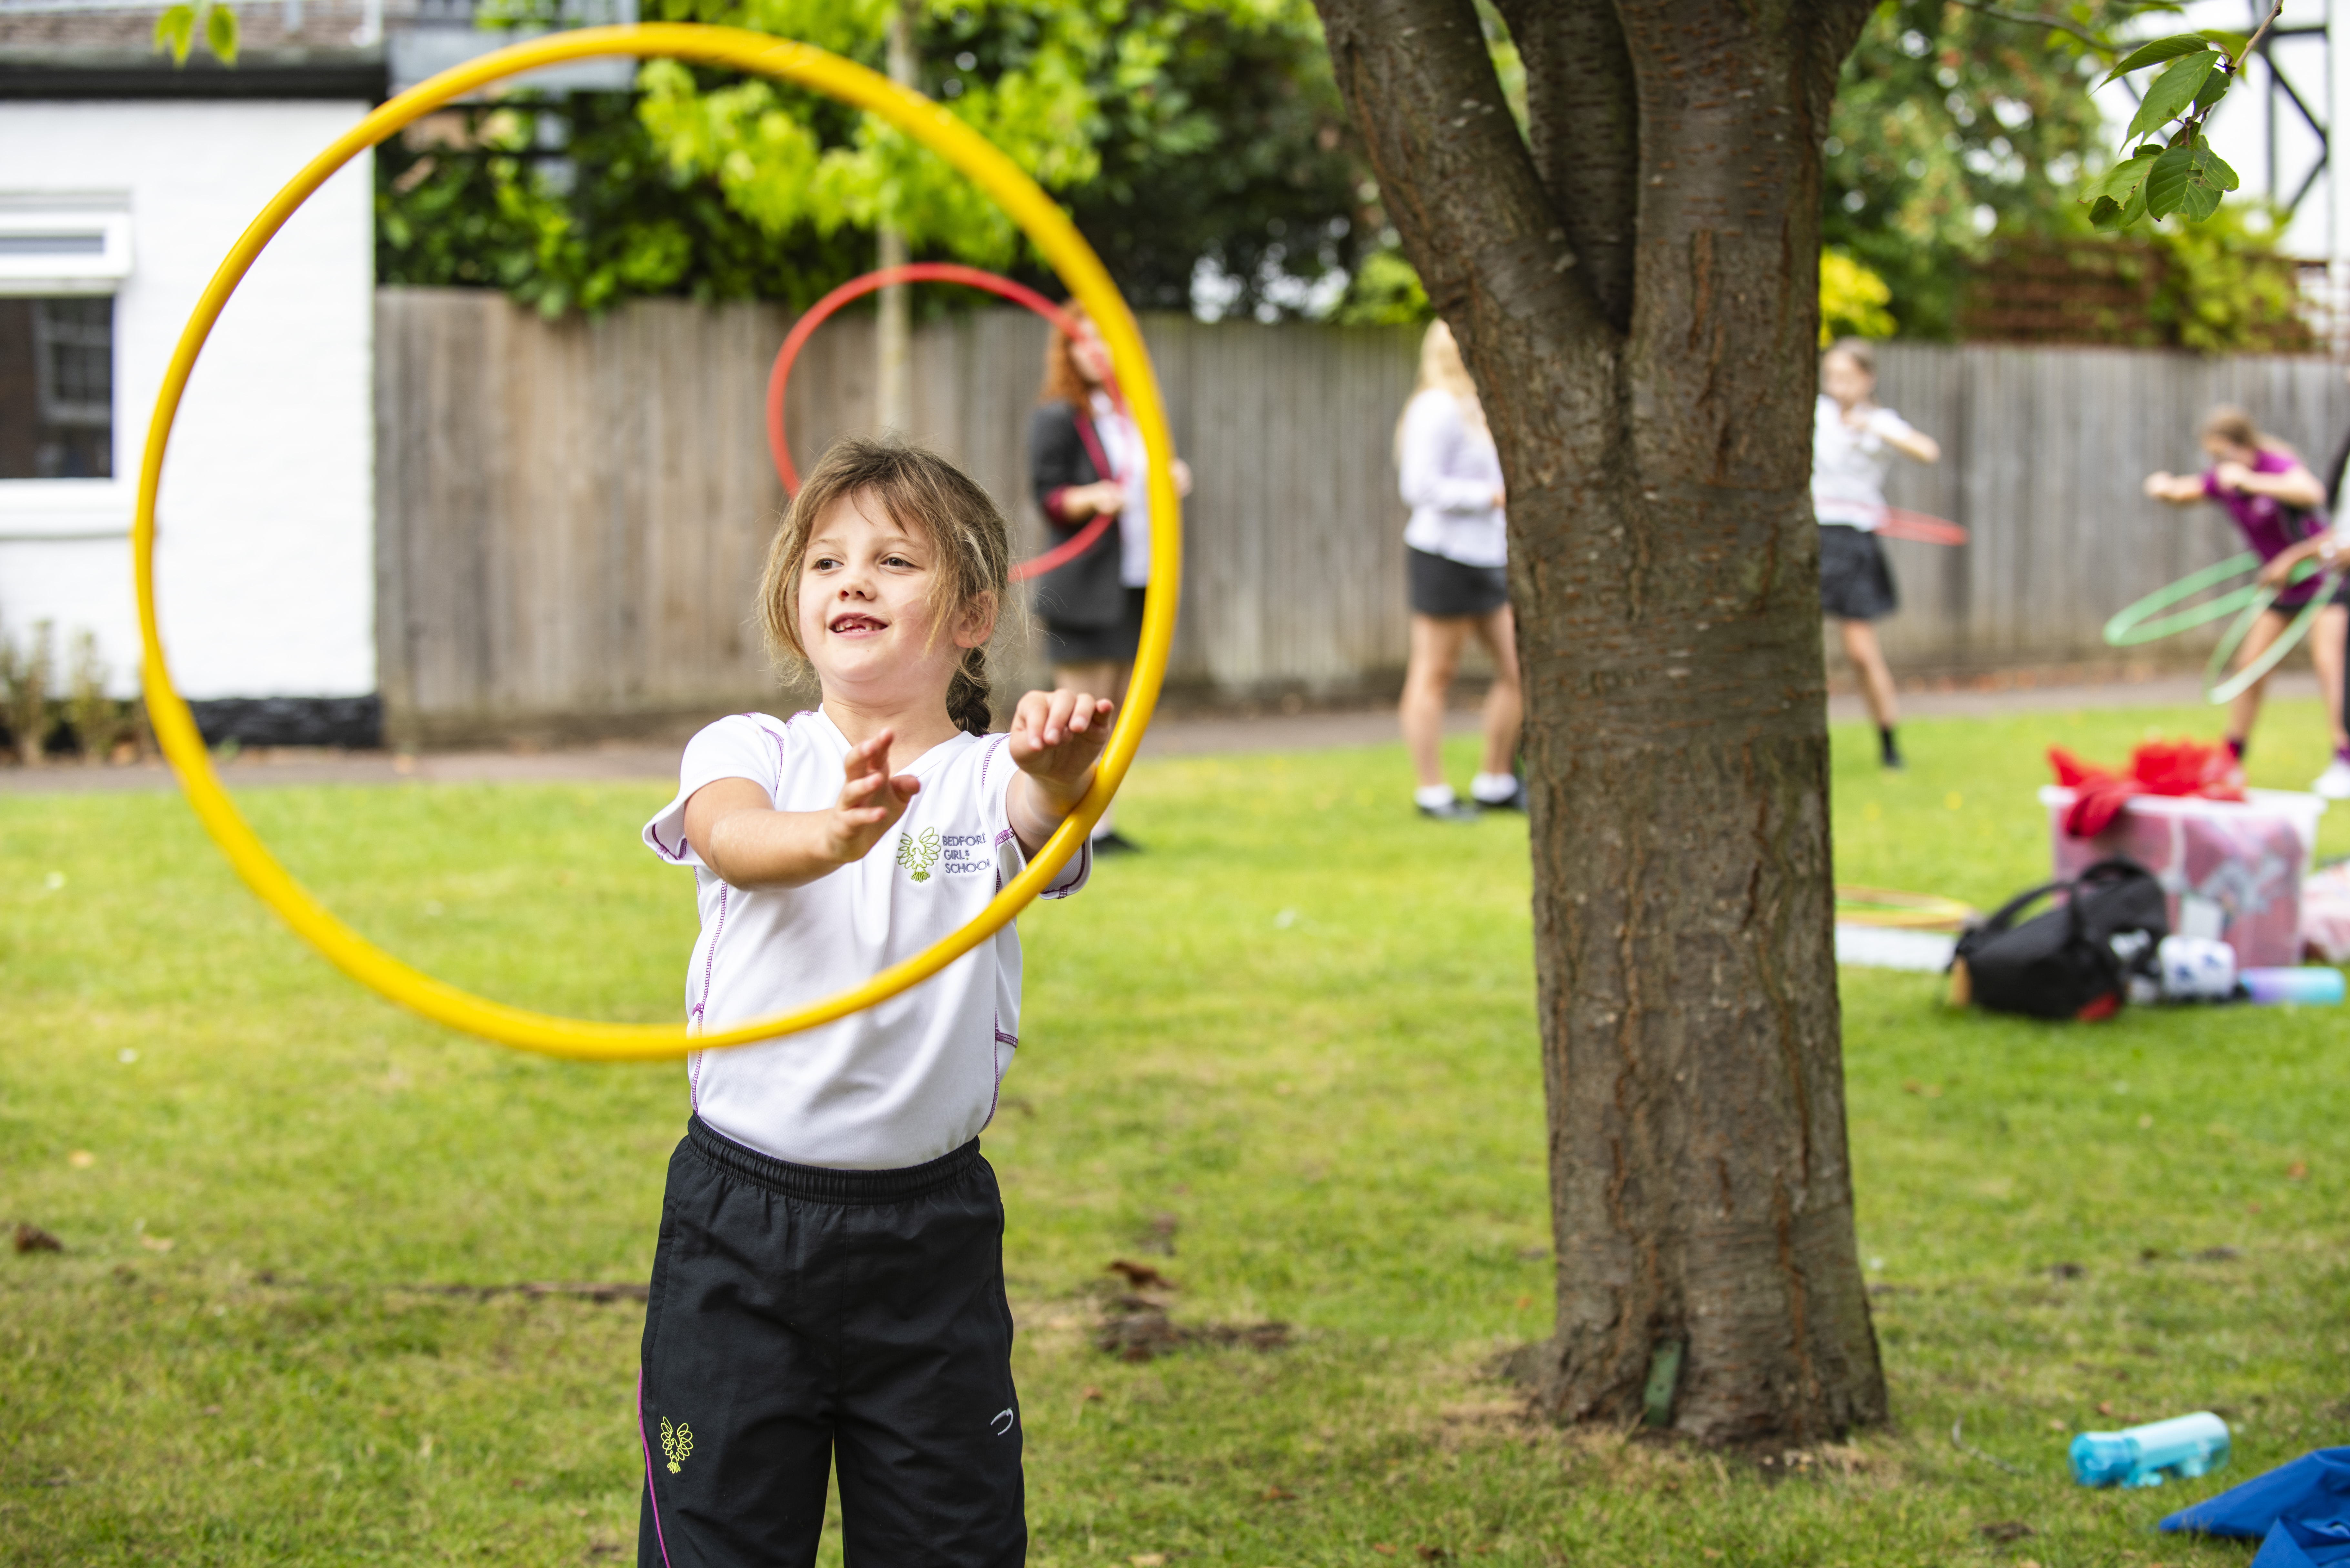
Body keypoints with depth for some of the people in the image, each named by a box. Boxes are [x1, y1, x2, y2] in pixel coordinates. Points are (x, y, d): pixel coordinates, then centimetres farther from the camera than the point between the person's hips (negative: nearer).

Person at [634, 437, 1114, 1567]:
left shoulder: (989, 780, 0)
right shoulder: (750, 752, 1)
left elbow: (1049, 818, -24)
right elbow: (731, 838, -22)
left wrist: (1065, 770, -50)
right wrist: (829, 835, -46)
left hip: (929, 1230, 0)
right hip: (739, 1220, 0)